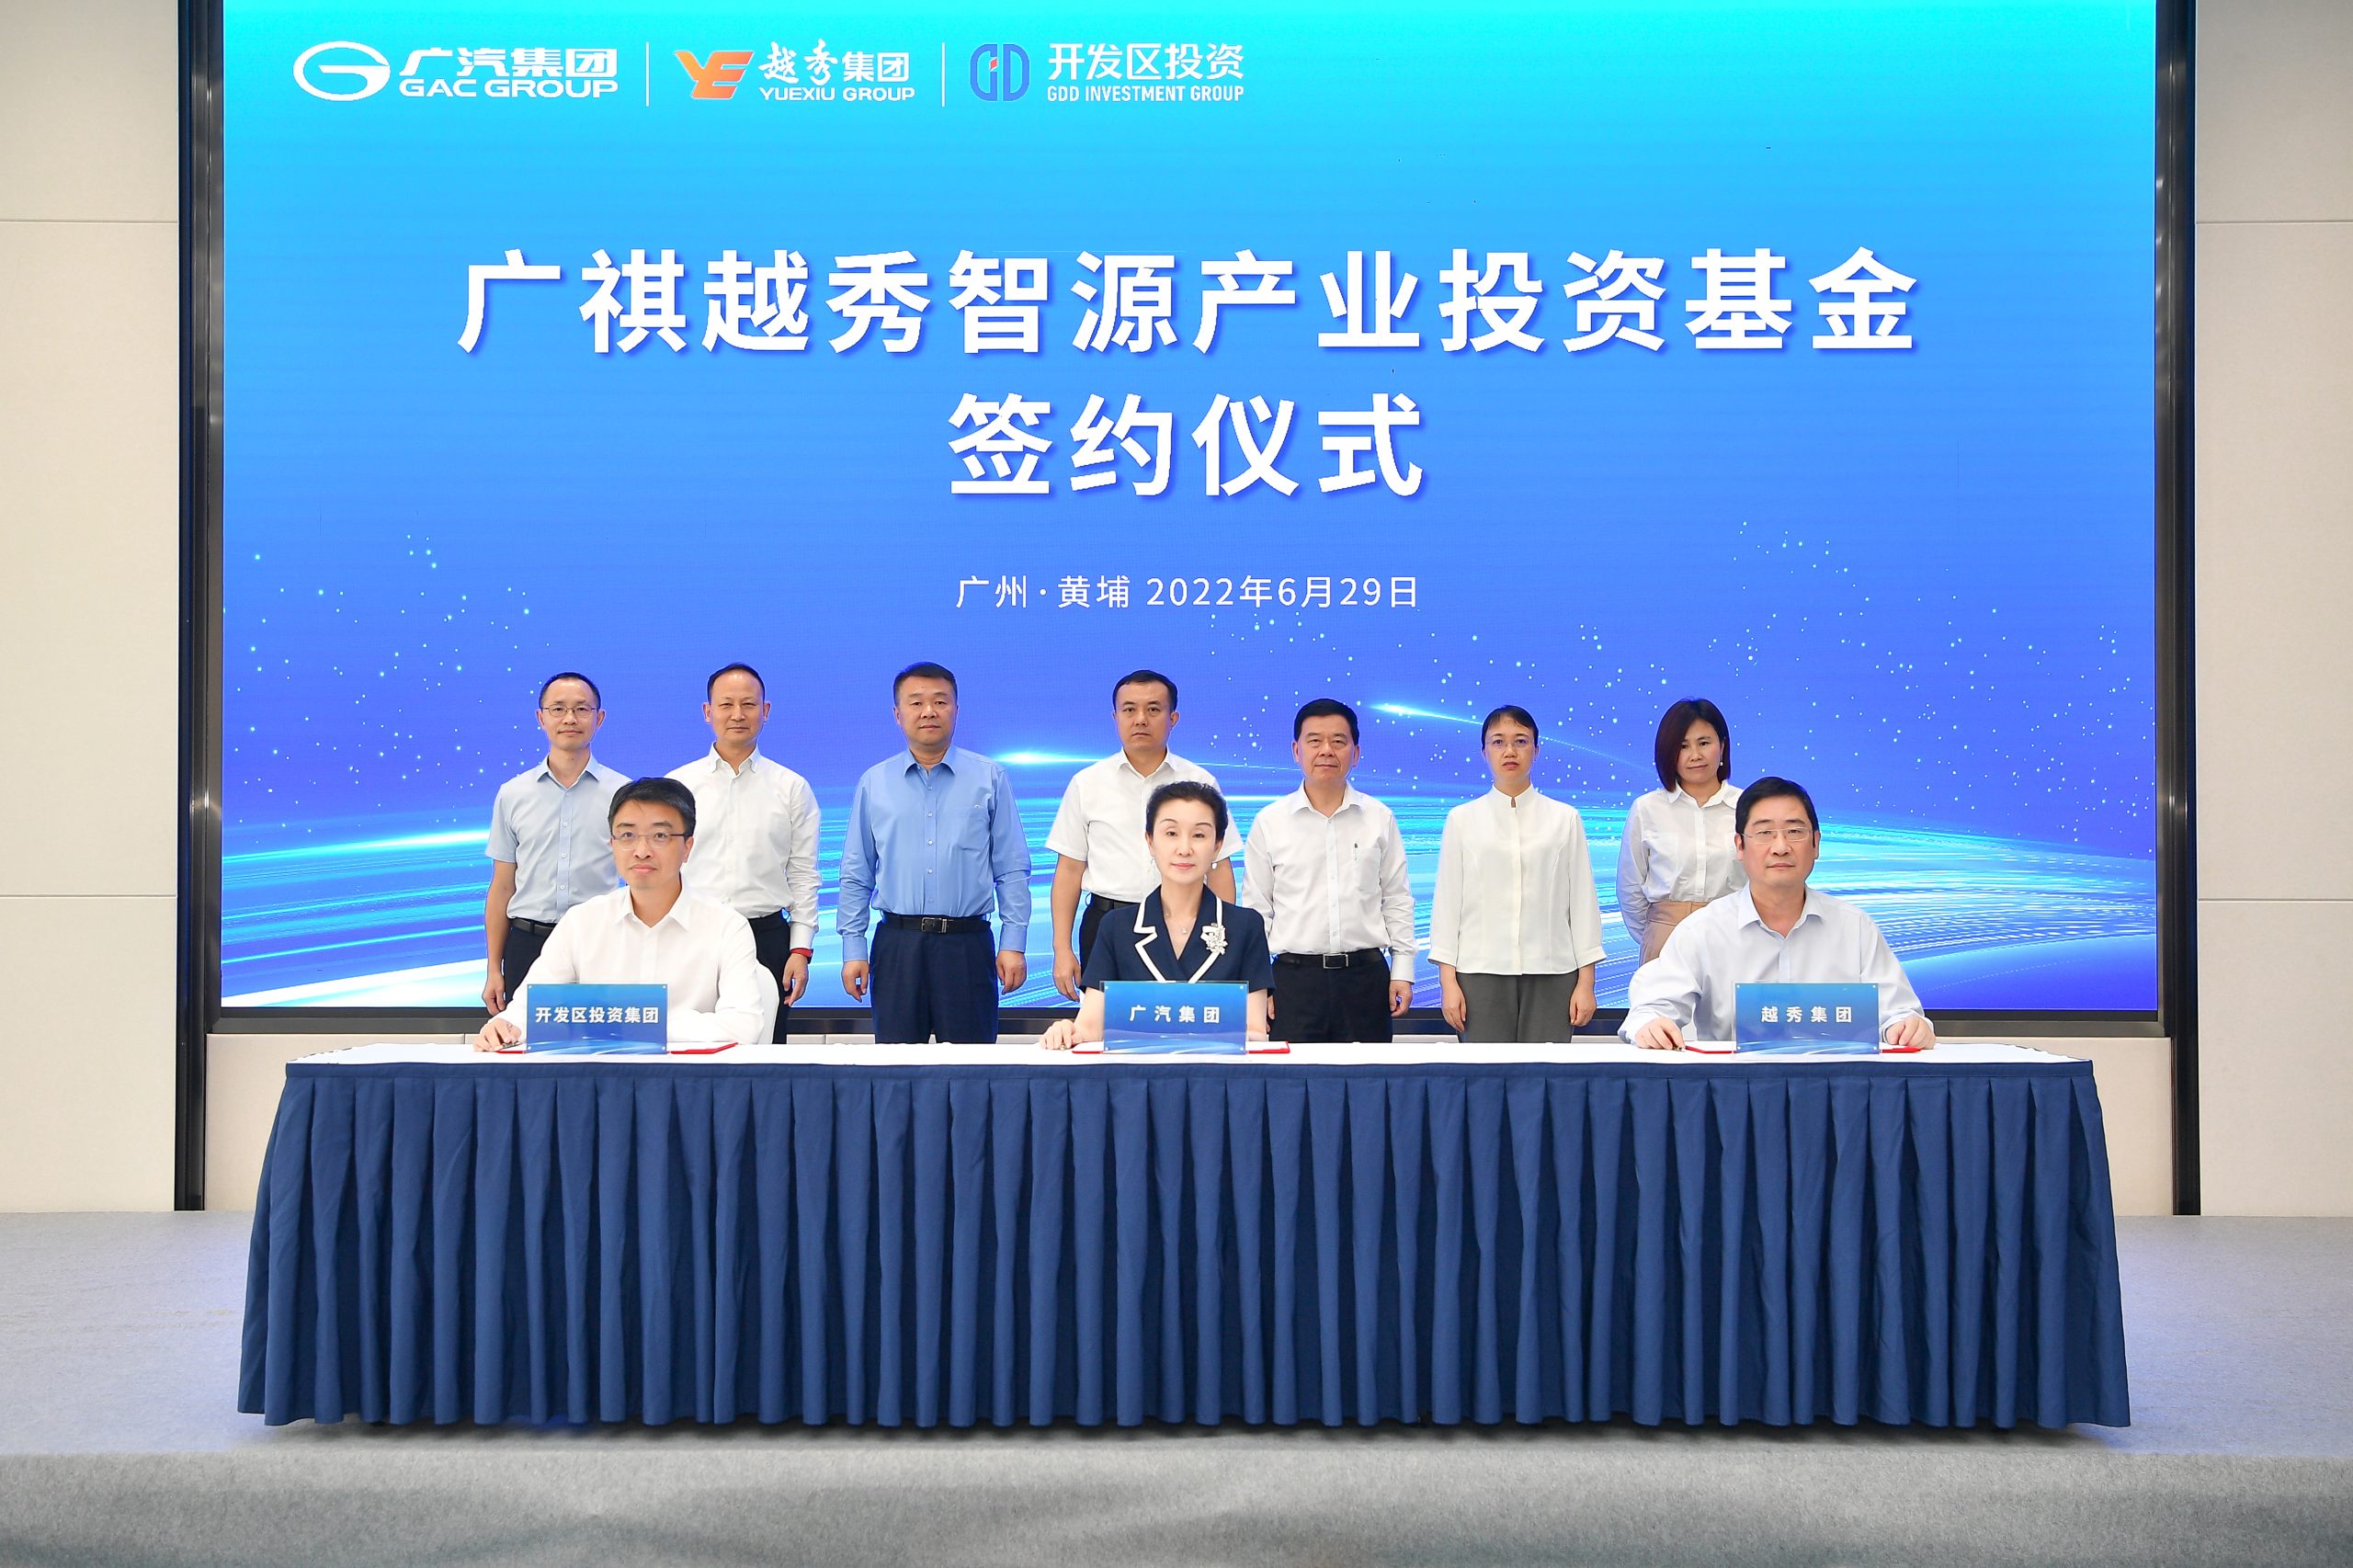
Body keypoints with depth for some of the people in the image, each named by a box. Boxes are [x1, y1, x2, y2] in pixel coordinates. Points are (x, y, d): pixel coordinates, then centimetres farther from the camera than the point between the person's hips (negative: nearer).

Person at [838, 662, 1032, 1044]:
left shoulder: (990, 779, 5)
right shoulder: (874, 784, 9)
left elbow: (1012, 871, 4)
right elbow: (856, 876, 11)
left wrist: (1013, 944, -3)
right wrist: (853, 948, 4)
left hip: (967, 944, -1)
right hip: (897, 944, 1)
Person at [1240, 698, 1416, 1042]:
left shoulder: (1380, 819, 6)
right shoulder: (1269, 823, 3)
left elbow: (1397, 901, 10)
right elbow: (1256, 908, 6)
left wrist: (1402, 971, 6)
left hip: (1366, 974, 1)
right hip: (1295, 975, -1)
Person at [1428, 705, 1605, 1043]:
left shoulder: (1565, 818, 6)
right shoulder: (1462, 819, 6)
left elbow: (1583, 900, 6)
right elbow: (1447, 901, 5)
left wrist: (1586, 981, 1)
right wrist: (1448, 980, -1)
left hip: (1551, 974, 0)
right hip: (1480, 973, 0)